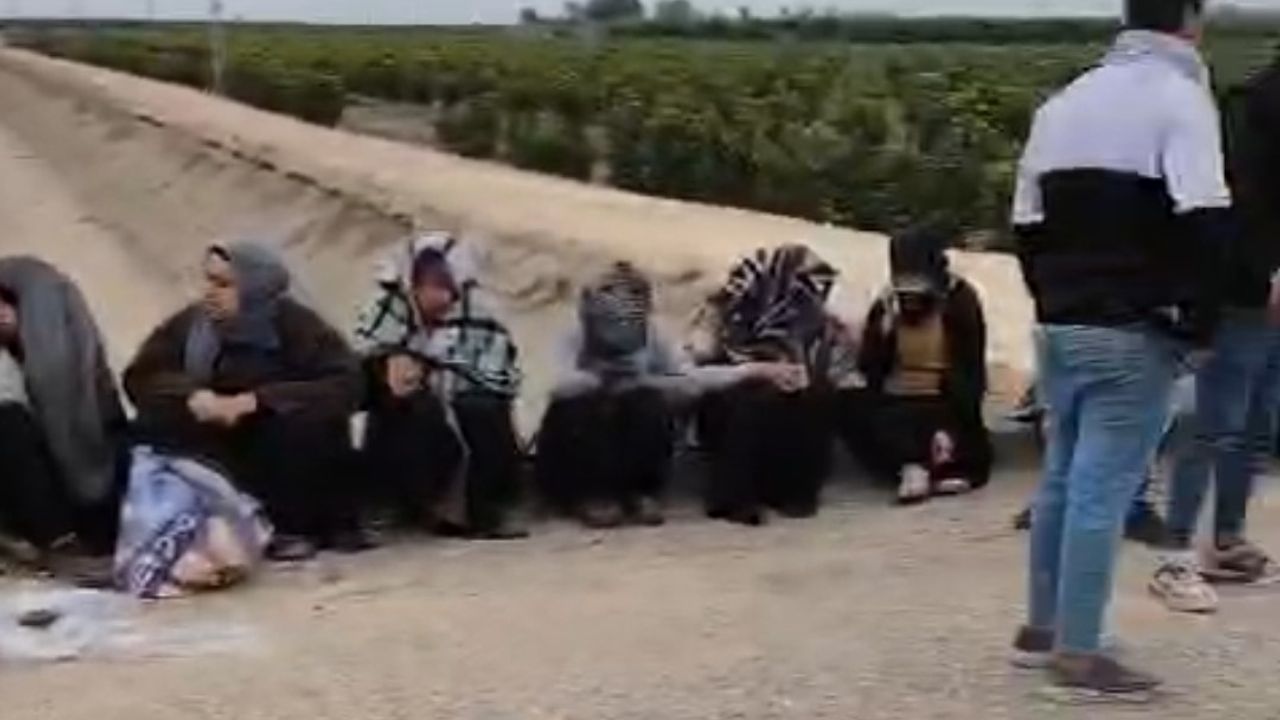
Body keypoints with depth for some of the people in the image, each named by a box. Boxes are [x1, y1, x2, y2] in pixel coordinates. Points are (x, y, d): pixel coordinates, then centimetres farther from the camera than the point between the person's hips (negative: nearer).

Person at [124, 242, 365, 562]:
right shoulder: (190, 323, -8)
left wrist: (257, 400, -33)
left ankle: (295, 526, -11)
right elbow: (140, 377, -7)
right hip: (220, 452, 3)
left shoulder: (296, 325, -15)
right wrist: (190, 394, -29)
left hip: (286, 461, -2)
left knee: (309, 419, -32)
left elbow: (346, 383, -26)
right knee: (153, 426, -21)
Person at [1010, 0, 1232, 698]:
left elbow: (1028, 224, 15)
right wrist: (1198, 319, -9)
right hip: (1134, 333, -7)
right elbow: (1205, 221, -19)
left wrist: (1056, 301, 18)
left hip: (1061, 327, 7)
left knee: (1063, 477, 16)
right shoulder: (1179, 96, -9)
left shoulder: (1063, 101, 14)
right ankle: (1078, 652, 1)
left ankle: (1043, 627, 24)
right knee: (1103, 489, -4)